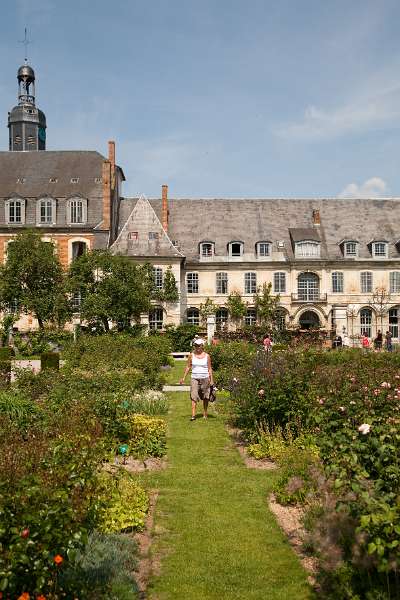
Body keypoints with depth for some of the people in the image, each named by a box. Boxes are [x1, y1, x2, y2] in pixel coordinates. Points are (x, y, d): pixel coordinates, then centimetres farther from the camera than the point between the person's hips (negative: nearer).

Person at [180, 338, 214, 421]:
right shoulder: (191, 355, 4)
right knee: (194, 396, -11)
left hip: (205, 378, 0)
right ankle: (193, 415, -14)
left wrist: (211, 380, 1)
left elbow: (209, 369, 5)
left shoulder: (207, 356, 1)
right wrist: (184, 378, 7)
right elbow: (188, 367, 10)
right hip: (194, 378, 0)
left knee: (205, 397, 7)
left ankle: (205, 413, 22)